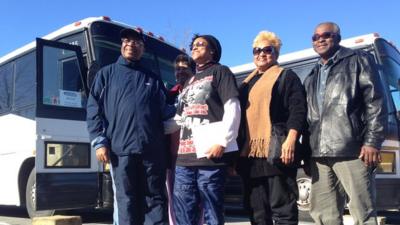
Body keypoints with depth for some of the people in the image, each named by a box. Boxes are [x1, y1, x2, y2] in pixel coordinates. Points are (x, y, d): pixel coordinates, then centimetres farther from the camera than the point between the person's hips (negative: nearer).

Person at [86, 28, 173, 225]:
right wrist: (99, 141, -4)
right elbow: (94, 109, 7)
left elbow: (164, 111, 19)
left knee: (156, 199, 2)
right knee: (126, 201, -1)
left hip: (153, 149, 2)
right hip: (121, 149, -2)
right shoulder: (107, 74, 15)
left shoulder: (153, 79, 21)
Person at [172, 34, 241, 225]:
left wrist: (221, 142, -15)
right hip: (184, 157, 7)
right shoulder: (190, 81, 28)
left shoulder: (220, 72, 7)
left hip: (209, 154, -7)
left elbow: (232, 109, -6)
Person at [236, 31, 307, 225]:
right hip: (250, 153, 7)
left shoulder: (286, 76, 5)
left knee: (282, 208, -6)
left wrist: (290, 140, -20)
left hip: (275, 151, -6)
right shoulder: (247, 83, 24)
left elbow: (298, 110, -7)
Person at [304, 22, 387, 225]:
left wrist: (372, 142, -10)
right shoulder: (311, 77, 25)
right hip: (319, 154, 6)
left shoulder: (358, 60, 9)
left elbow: (376, 103, 0)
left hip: (351, 150, -5)